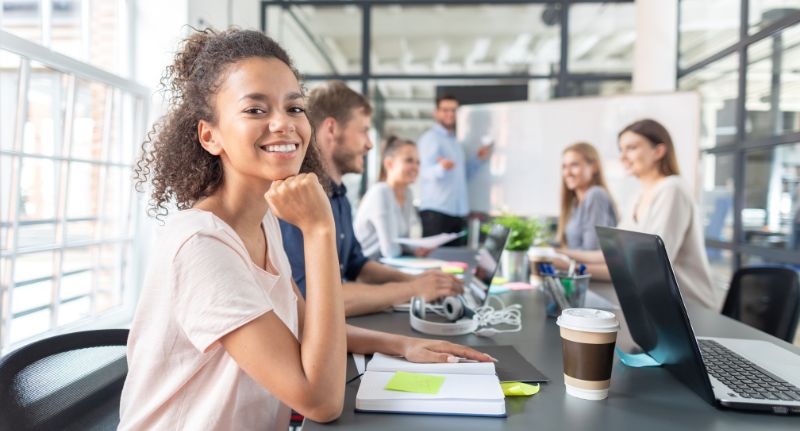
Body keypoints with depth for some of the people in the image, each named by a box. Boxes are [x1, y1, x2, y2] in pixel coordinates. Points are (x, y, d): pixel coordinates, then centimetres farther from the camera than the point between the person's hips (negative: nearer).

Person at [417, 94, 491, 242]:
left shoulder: (455, 141, 21)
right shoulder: (430, 138, -6)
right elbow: (425, 171, -20)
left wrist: (478, 159, 11)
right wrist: (441, 167, -41)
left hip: (458, 212, 8)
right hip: (435, 211, -8)